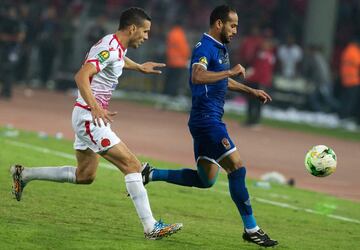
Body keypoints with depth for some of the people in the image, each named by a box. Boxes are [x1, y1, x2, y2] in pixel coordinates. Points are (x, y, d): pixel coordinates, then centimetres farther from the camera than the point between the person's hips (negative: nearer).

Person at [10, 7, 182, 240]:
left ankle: (24, 174, 26)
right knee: (132, 165, -14)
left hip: (91, 117, 11)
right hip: (89, 117, -11)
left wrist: (139, 67, 50)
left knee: (85, 175, 19)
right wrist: (95, 107, -42)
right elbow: (82, 76, -31)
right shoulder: (109, 48, -20)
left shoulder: (118, 46, 10)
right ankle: (151, 227, -16)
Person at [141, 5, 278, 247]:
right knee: (237, 168, -12)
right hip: (207, 120, -10)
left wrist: (251, 91, 30)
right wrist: (230, 72, -27)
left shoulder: (221, 48, 17)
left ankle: (151, 174, 19)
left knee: (206, 179, 14)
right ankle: (251, 229, -9)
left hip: (210, 121, 10)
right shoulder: (205, 47, -14)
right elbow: (197, 76, -33)